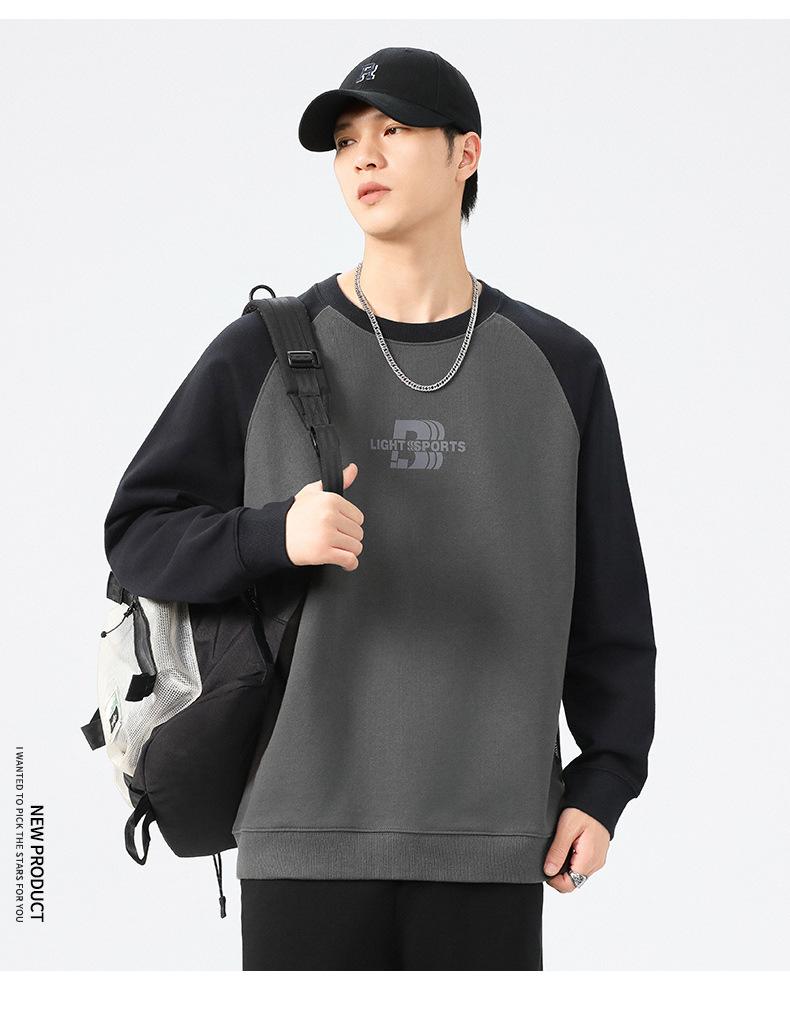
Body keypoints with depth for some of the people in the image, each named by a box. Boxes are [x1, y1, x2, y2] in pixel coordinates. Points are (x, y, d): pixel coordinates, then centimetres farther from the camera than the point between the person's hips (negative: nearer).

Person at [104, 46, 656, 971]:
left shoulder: (556, 366, 7)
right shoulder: (262, 356, 4)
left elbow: (608, 600, 9)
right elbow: (140, 538, 2)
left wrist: (604, 784, 0)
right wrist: (276, 535, -17)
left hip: (489, 839, 1)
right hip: (307, 825, -1)